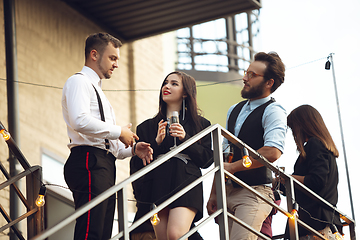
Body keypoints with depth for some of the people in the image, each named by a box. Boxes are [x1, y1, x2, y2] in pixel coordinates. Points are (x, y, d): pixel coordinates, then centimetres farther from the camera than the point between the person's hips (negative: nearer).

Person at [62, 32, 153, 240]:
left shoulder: (97, 90, 32)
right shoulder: (79, 82, 2)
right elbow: (80, 121, -19)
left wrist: (132, 149, 12)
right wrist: (119, 131, -9)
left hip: (104, 168, 10)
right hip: (90, 163, -10)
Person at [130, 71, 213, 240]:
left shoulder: (200, 124, 15)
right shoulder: (147, 126, 19)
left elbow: (206, 160, 6)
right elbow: (137, 162, 10)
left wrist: (185, 139, -6)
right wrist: (156, 142, -4)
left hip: (186, 184, -2)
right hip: (157, 186, 3)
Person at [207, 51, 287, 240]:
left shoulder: (273, 111, -7)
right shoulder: (234, 110, 18)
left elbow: (272, 152, -24)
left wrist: (232, 167, -15)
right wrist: (213, 193, 15)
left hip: (254, 192, -8)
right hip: (228, 192, 8)